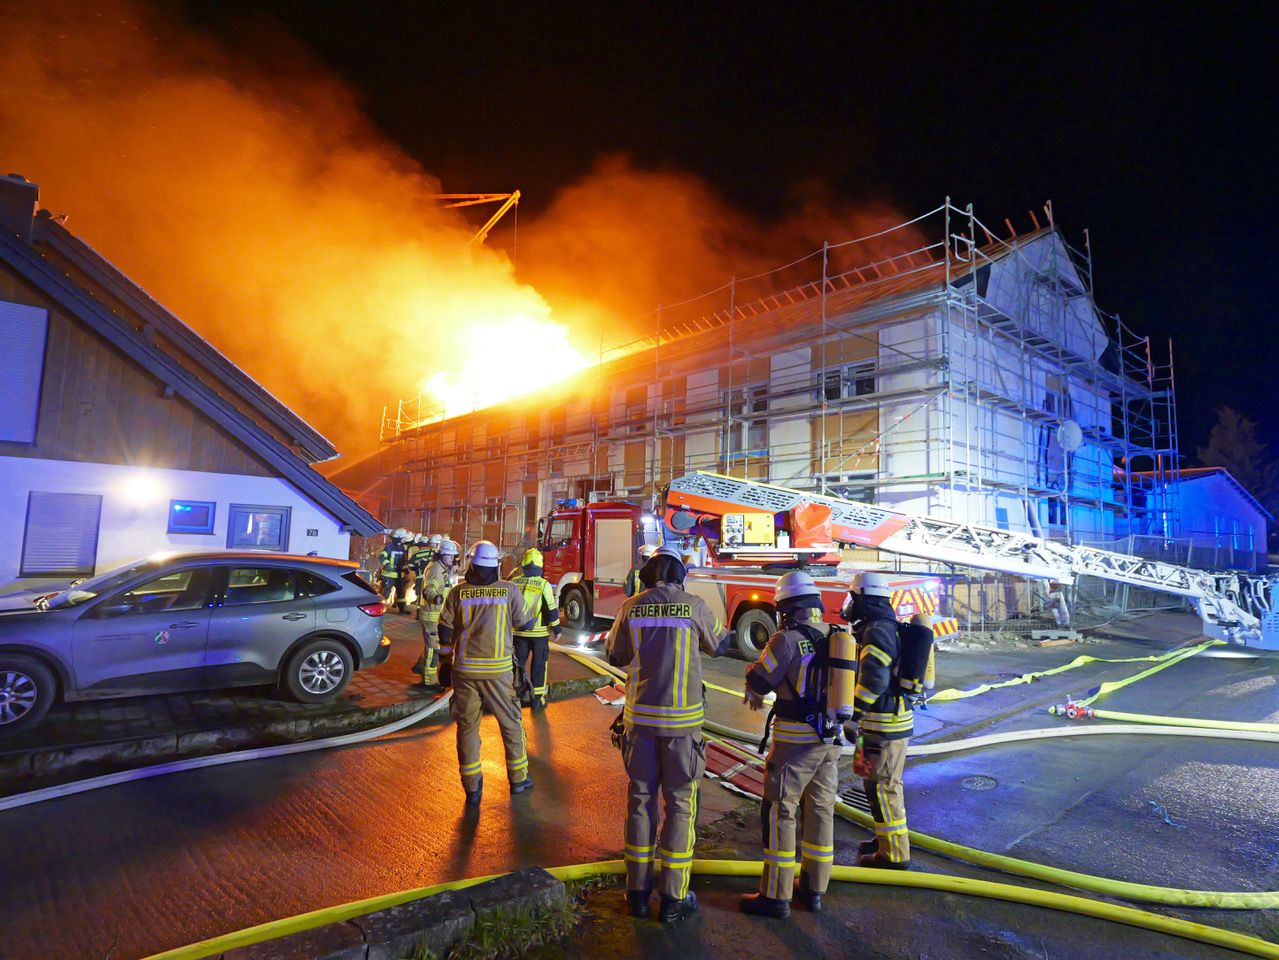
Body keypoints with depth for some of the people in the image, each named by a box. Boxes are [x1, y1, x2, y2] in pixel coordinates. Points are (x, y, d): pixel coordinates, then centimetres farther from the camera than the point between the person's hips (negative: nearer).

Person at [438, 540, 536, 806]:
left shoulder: (458, 592, -4)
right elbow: (525, 623, 4)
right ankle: (518, 778, 27)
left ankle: (472, 788, 19)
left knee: (467, 726, 13)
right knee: (511, 724, 15)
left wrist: (446, 663, 15)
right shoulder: (510, 590, -8)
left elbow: (445, 632, 1)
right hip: (498, 671, -1)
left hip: (464, 670, 1)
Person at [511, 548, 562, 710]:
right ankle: (537, 698, 13)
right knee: (538, 665, 8)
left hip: (518, 631, 2)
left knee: (519, 662, 18)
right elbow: (551, 610, -11)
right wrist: (557, 629, -1)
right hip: (539, 632, -2)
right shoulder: (543, 584, -12)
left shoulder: (514, 582, -3)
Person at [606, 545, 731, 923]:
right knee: (679, 803, 9)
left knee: (640, 799, 15)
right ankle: (673, 898, 18)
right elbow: (718, 644, 8)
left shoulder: (631, 607, -3)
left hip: (640, 717, 3)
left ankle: (638, 890, 26)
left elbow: (615, 655, 9)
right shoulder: (693, 605, -9)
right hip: (681, 720, -2)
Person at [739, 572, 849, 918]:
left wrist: (754, 695, 13)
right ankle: (813, 888, 28)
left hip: (795, 739, -7)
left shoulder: (788, 640, -16)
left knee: (779, 812, 3)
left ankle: (776, 896, 10)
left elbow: (757, 681, -10)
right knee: (821, 809, 16)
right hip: (831, 738, 7)